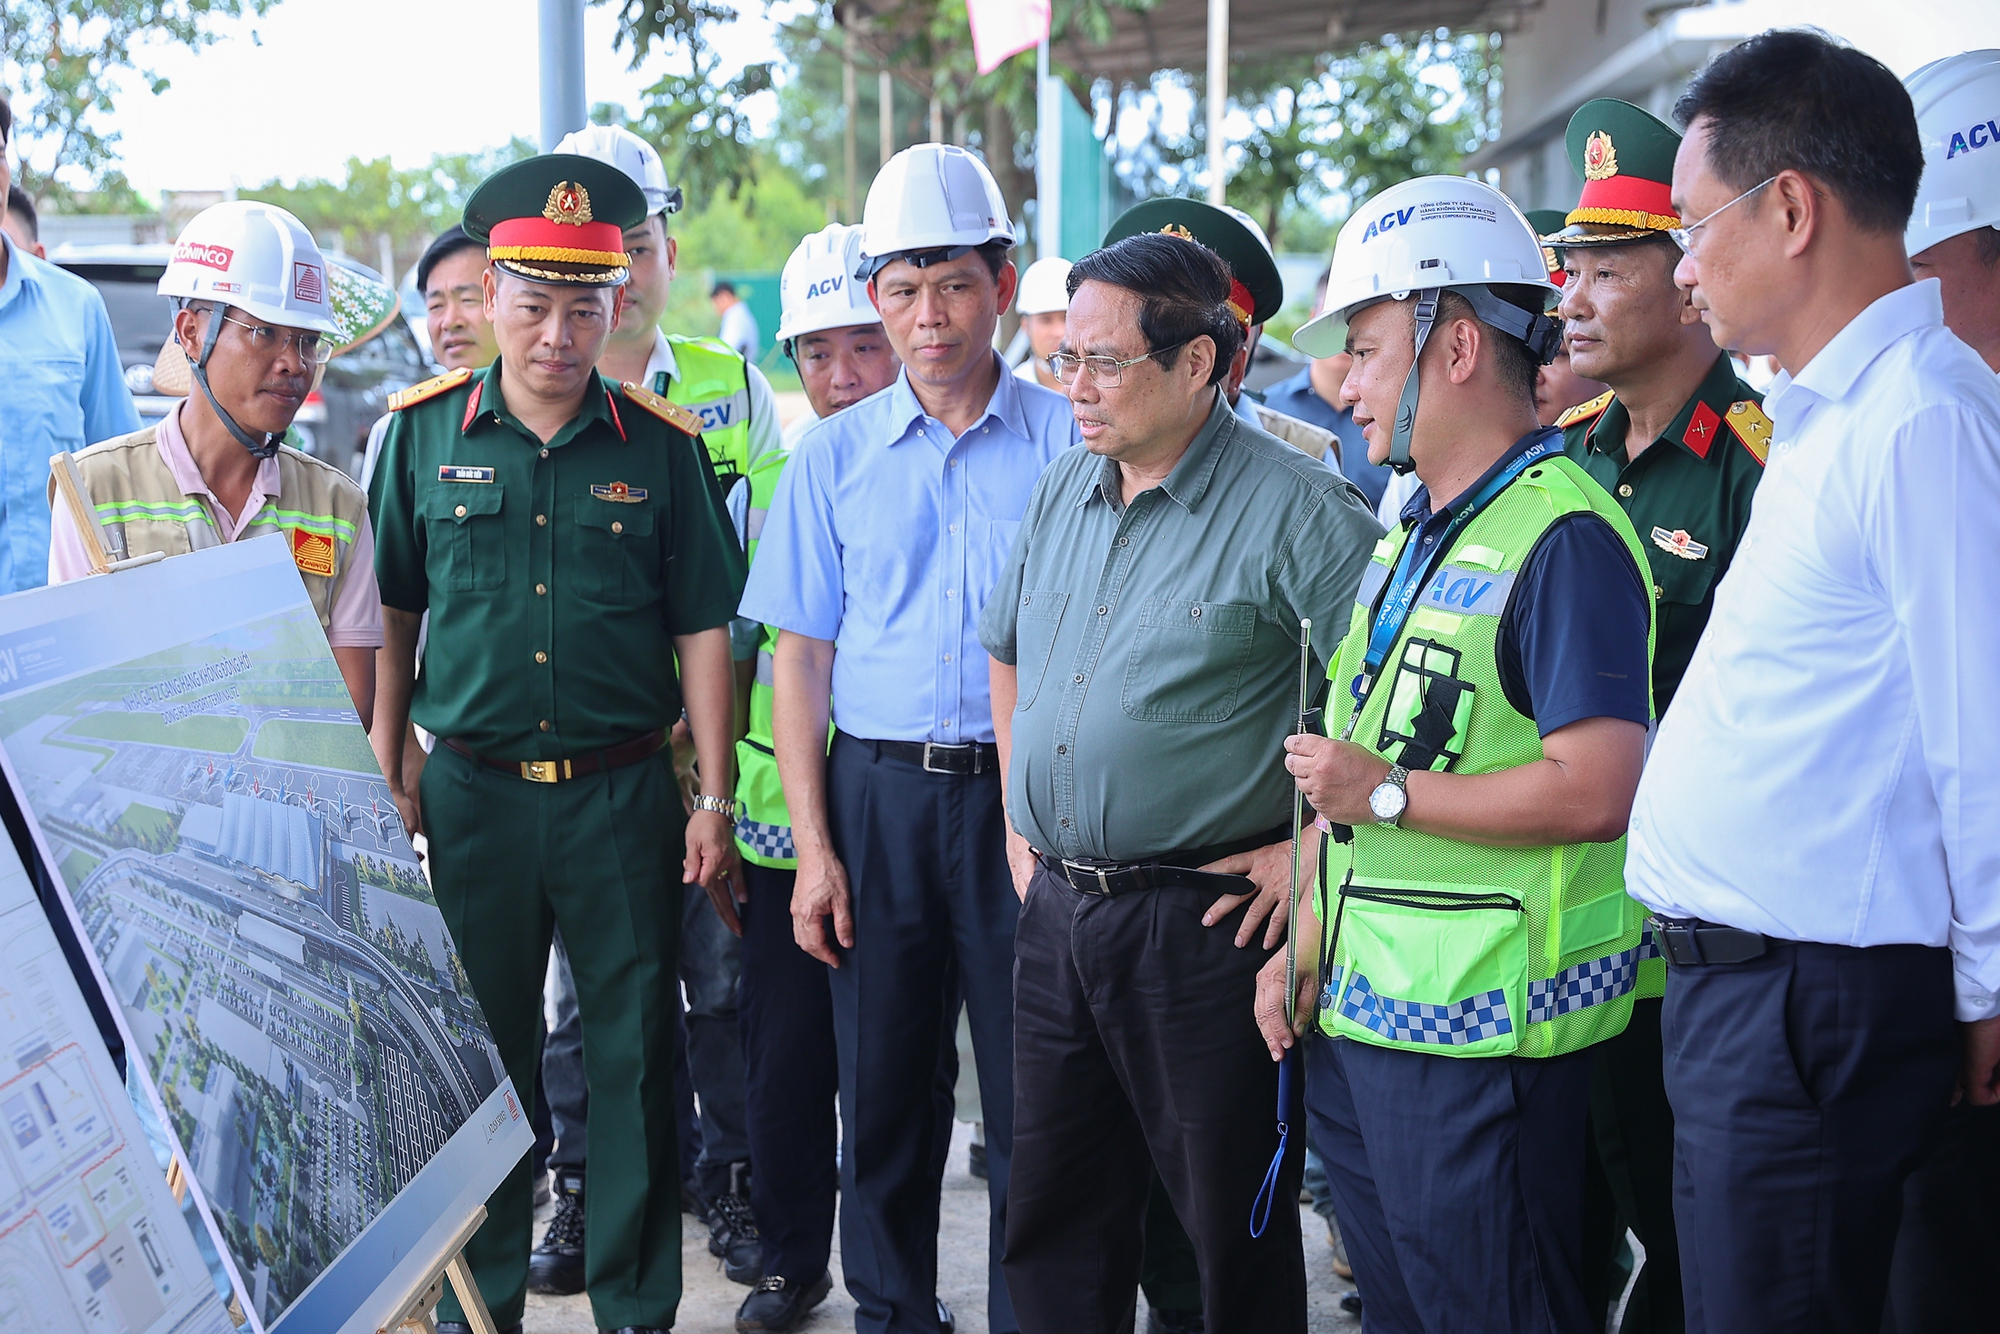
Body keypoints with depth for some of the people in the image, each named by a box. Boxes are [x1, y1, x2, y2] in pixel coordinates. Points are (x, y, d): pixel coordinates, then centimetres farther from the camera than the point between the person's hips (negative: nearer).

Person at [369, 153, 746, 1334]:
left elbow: (702, 631, 2)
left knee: (636, 1056, 6)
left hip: (623, 791, -1)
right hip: (470, 789, 1)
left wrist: (714, 801, 0)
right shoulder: (424, 430, 2)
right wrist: (385, 774, 6)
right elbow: (391, 617, 8)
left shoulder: (663, 446, -1)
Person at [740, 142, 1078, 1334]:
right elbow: (801, 657, 6)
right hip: (878, 794, 2)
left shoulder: (1067, 442, 1)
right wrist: (813, 845, 0)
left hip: (1027, 793, -2)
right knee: (883, 1084, 10)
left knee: (1035, 1094, 3)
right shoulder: (836, 457, 6)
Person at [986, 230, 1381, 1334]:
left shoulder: (1293, 508, -12)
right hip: (1055, 909, 7)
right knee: (1054, 1221, 17)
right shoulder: (1065, 488, 10)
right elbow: (1007, 650, 25)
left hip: (1204, 918, -6)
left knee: (1232, 1225, 6)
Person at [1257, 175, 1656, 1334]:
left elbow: (1599, 793, -25)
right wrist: (1308, 946, 15)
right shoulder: (1416, 531, 16)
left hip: (1479, 1035, -10)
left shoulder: (1562, 534, -16)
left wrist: (1387, 793, -17)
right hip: (1359, 1019, 10)